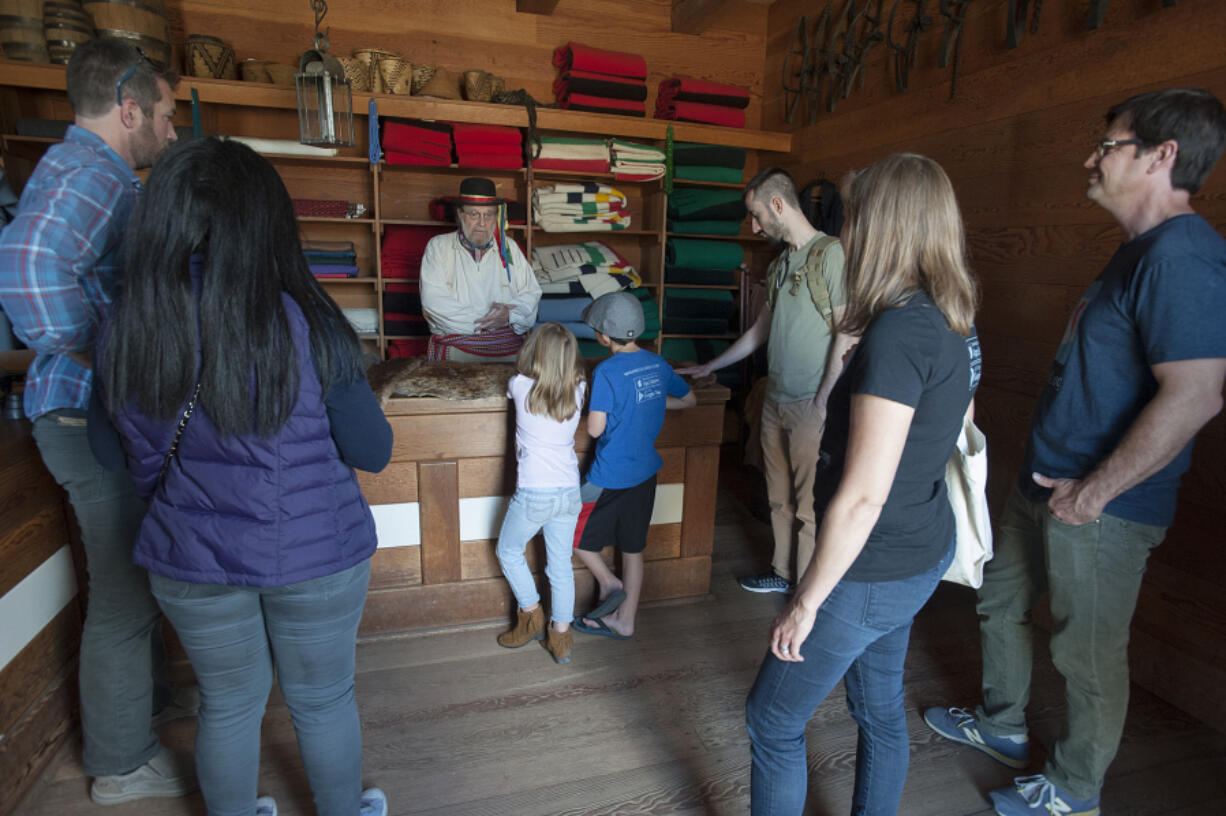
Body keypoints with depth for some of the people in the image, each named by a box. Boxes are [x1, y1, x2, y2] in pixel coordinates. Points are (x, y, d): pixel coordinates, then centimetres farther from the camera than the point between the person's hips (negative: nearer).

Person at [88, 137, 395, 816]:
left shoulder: (124, 329, -10)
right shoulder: (306, 325, -21)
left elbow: (110, 452, 4)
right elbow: (372, 453, -14)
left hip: (189, 561, 3)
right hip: (314, 556, -2)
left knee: (227, 704, 25)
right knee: (323, 702, 21)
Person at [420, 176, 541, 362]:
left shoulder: (509, 247, 16)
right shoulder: (438, 247, 7)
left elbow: (531, 293, 12)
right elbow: (433, 302, -5)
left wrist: (509, 315, -10)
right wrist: (482, 318, -10)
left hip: (508, 351, 2)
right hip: (455, 346, -2)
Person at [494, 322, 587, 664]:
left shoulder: (520, 386, -11)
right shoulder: (577, 391, -4)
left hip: (534, 493, -4)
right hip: (570, 491, 4)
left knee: (509, 552, 22)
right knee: (561, 564, 15)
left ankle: (532, 616, 28)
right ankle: (561, 637, 25)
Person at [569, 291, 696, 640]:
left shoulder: (607, 371, -19)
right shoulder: (657, 363, 1)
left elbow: (594, 429, -21)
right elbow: (690, 400, 14)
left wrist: (596, 412, 0)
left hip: (611, 476, -7)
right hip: (645, 471, 7)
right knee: (633, 548, 16)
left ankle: (609, 584, 17)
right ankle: (624, 621, 27)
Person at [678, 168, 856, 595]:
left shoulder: (831, 253, -11)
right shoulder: (780, 263, 15)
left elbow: (847, 334, -15)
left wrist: (823, 401, -17)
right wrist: (710, 367, 26)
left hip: (812, 404, -8)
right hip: (776, 399, 8)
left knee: (809, 503, 2)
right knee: (779, 496, 16)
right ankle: (784, 572, 32)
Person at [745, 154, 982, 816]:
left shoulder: (899, 333, -26)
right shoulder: (955, 322, 3)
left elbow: (863, 495, -27)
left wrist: (805, 602, -19)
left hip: (872, 570, -9)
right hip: (923, 552, 9)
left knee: (772, 721, 10)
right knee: (880, 710, 26)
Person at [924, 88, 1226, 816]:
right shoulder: (1141, 251, 12)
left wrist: (1094, 490, -22)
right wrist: (1053, 478, 19)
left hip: (1101, 508, -10)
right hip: (1048, 483, 10)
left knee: (1089, 652, 9)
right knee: (1000, 601, 22)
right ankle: (1003, 727, 44)